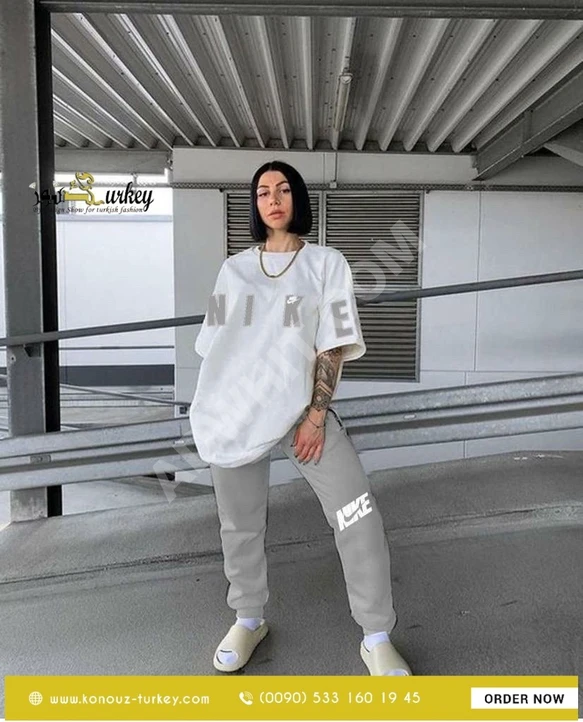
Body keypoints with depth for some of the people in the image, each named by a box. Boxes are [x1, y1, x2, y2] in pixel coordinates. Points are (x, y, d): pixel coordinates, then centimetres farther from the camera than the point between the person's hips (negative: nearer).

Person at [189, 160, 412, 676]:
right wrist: (213, 413, 8)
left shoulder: (326, 262, 4)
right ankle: (249, 620, 35)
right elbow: (216, 345, 14)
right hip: (235, 410, 3)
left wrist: (316, 415, -12)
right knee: (241, 524, 11)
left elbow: (334, 345, -3)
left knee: (358, 516, -11)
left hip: (301, 405, -2)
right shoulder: (234, 269, 12)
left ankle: (377, 639, 7)